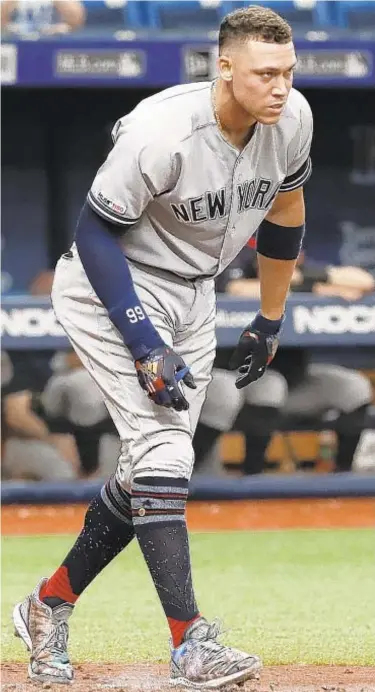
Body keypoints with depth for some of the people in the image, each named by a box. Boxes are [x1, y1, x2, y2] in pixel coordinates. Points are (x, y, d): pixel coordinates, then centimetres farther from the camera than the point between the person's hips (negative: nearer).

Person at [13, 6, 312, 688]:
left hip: (194, 298, 7)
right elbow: (95, 230, -23)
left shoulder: (291, 119, -11)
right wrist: (144, 344, -28)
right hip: (114, 289, -7)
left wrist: (269, 320, 15)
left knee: (153, 468, 8)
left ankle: (48, 605, 24)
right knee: (163, 452, -19)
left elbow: (283, 209, 8)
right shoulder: (162, 133, -31)